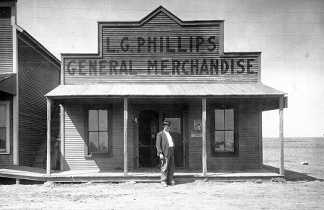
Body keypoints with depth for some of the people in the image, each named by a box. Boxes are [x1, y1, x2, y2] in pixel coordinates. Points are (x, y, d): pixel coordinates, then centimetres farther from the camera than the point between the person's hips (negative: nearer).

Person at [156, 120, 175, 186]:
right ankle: (163, 181, -6)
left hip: (171, 151, 8)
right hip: (165, 152, -8)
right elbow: (158, 144, -9)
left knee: (171, 167, 5)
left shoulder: (169, 134, 22)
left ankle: (170, 181, 9)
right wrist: (160, 153, -18)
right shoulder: (160, 134, -2)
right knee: (164, 167, -9)